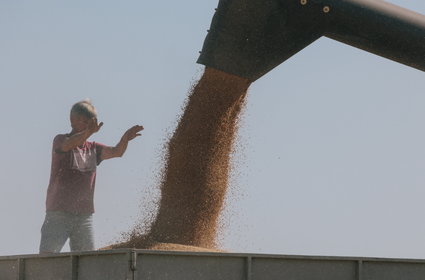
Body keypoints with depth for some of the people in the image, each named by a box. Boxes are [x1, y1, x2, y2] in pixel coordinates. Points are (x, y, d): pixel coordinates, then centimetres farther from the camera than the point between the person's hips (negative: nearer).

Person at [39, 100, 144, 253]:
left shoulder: (93, 148, 14)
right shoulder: (60, 140, -2)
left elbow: (116, 152, -1)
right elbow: (68, 145, -26)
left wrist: (125, 138, -25)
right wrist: (89, 132, -46)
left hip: (84, 215, 5)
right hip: (58, 213, -5)